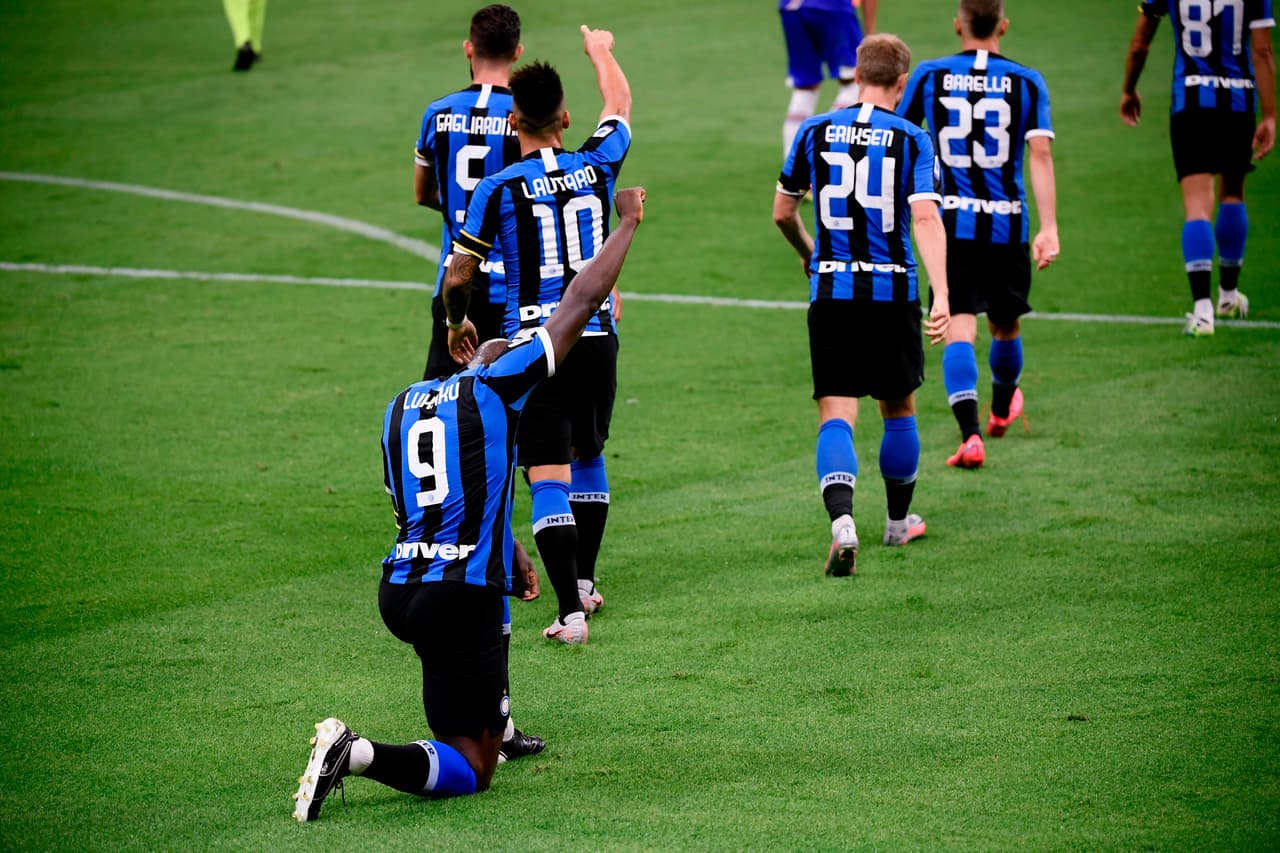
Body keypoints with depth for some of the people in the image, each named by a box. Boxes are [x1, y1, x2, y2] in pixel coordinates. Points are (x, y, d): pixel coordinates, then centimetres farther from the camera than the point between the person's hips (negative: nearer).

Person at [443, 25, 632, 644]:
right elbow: (619, 105, 24)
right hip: (598, 339, 4)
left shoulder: (499, 189, -9)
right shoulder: (597, 166, 1)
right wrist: (600, 51, 43)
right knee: (588, 457, 24)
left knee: (549, 478, -6)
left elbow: (458, 276, -2)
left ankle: (571, 611, -14)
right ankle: (585, 581, 36)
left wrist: (457, 324, 19)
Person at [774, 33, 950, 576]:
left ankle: (842, 521, -26)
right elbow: (925, 218, -15)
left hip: (831, 290, 1)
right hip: (893, 290, -1)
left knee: (836, 415, -3)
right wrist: (941, 296, -20)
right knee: (899, 409, 18)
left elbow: (782, 213, 12)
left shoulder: (815, 133, 4)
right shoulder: (911, 139, -3)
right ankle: (899, 520, 33)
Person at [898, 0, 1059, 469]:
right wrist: (1049, 227, -11)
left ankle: (970, 434, -23)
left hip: (950, 223, -1)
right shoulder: (1027, 82, 0)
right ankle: (1002, 410, 46)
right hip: (1007, 225, 1)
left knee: (959, 329, -6)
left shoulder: (929, 75, 0)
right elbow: (1040, 153, -9)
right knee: (1005, 325, 21)